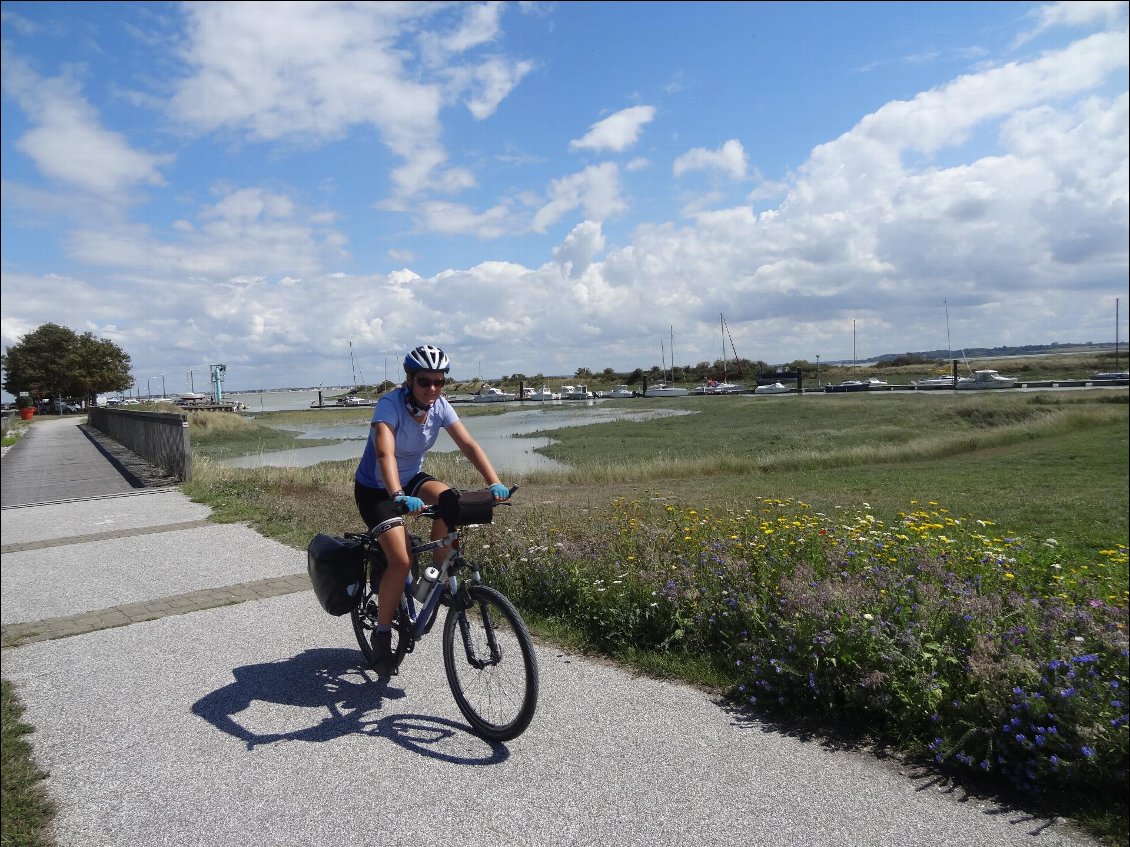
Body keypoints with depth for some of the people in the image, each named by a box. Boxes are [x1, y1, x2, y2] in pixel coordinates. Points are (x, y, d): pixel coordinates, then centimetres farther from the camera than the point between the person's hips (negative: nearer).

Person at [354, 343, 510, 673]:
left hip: (412, 479, 5)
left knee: (447, 498, -29)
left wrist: (495, 483, -35)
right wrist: (399, 496, -59)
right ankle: (382, 635, 2)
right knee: (402, 561, -19)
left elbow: (469, 445, -20)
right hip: (375, 489, -5)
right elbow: (385, 453, -43)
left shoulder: (440, 406, -12)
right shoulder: (390, 405, -27)